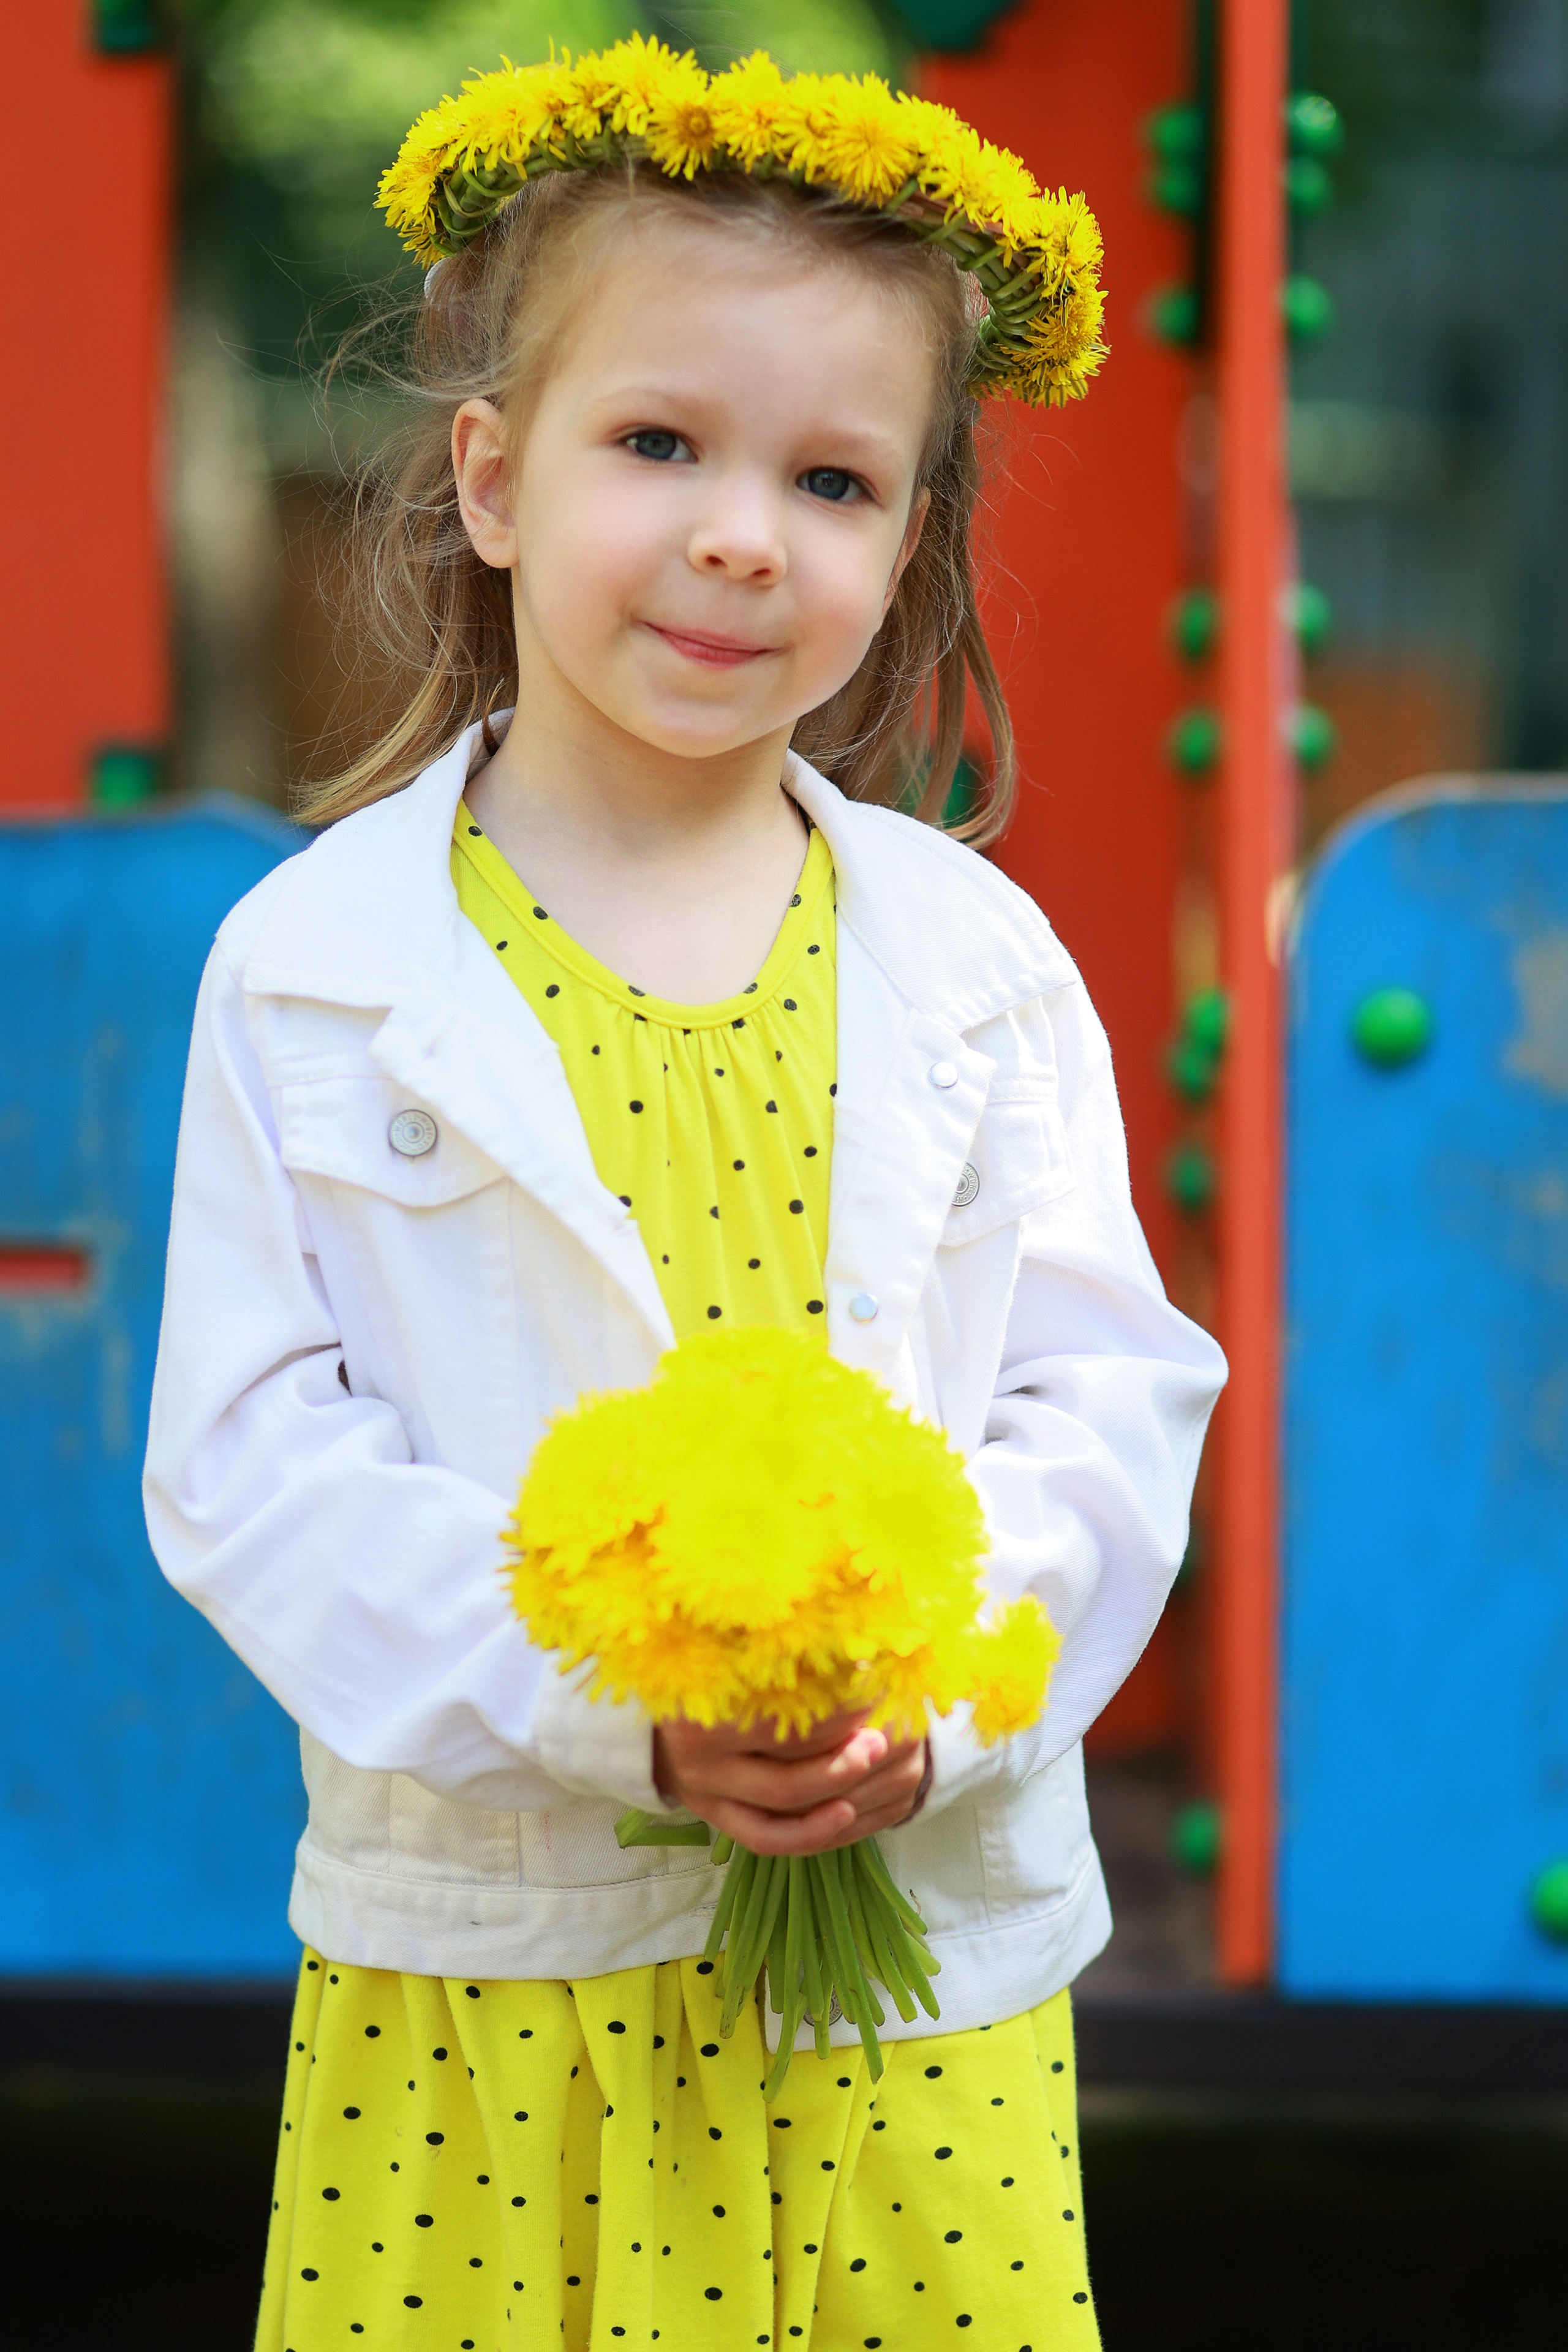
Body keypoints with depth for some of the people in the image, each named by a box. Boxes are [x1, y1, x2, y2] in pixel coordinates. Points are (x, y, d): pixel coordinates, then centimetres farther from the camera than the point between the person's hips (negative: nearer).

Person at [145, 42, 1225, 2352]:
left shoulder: (977, 958, 3)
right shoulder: (315, 969, -3)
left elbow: (1109, 1391, 3)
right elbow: (255, 1462, -6)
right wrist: (613, 1703, -18)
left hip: (927, 1950, 2)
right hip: (493, 1967, -1)